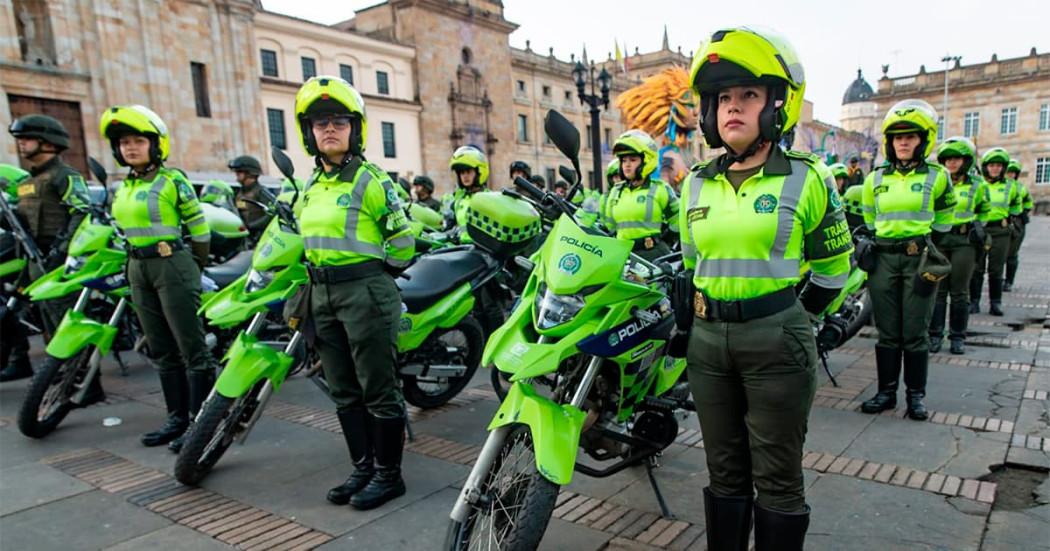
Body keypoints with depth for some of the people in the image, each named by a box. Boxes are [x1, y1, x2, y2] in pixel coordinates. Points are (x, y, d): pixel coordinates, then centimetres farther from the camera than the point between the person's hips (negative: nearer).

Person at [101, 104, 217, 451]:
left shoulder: (173, 180, -6)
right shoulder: (122, 188, 15)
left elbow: (199, 227, -5)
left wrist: (193, 268, 0)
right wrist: (134, 262, 18)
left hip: (172, 266, -8)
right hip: (138, 269, 8)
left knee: (191, 348, -4)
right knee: (162, 351, 12)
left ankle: (200, 421, 2)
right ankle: (178, 419, 21)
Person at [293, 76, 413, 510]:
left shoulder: (371, 178, -8)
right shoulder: (312, 186, 14)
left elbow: (403, 242, -8)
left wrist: (368, 271, 1)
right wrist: (315, 277, 16)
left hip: (366, 292, -8)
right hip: (323, 295, 8)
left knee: (379, 390, 1)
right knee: (344, 392, 14)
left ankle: (388, 474, 15)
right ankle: (363, 468, 28)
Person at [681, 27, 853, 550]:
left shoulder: (807, 179, -4)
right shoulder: (696, 183, 8)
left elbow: (833, 265, 5)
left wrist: (793, 318, 4)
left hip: (777, 342, -4)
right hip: (707, 340, 5)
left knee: (777, 478, 6)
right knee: (724, 470, 15)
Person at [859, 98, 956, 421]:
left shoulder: (937, 177, 3)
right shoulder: (875, 179, 9)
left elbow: (944, 219, 11)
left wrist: (931, 249, 4)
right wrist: (868, 249, 10)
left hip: (920, 259, -2)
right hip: (884, 258, 2)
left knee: (915, 333, 1)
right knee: (887, 332, 6)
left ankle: (916, 395, 14)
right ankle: (886, 391, 15)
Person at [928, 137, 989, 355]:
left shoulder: (977, 184, 7)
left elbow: (984, 210, 20)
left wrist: (979, 226, 6)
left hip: (964, 241, 0)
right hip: (938, 240, 0)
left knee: (960, 292, 4)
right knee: (937, 290, 1)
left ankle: (958, 336, 14)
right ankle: (935, 334, 9)